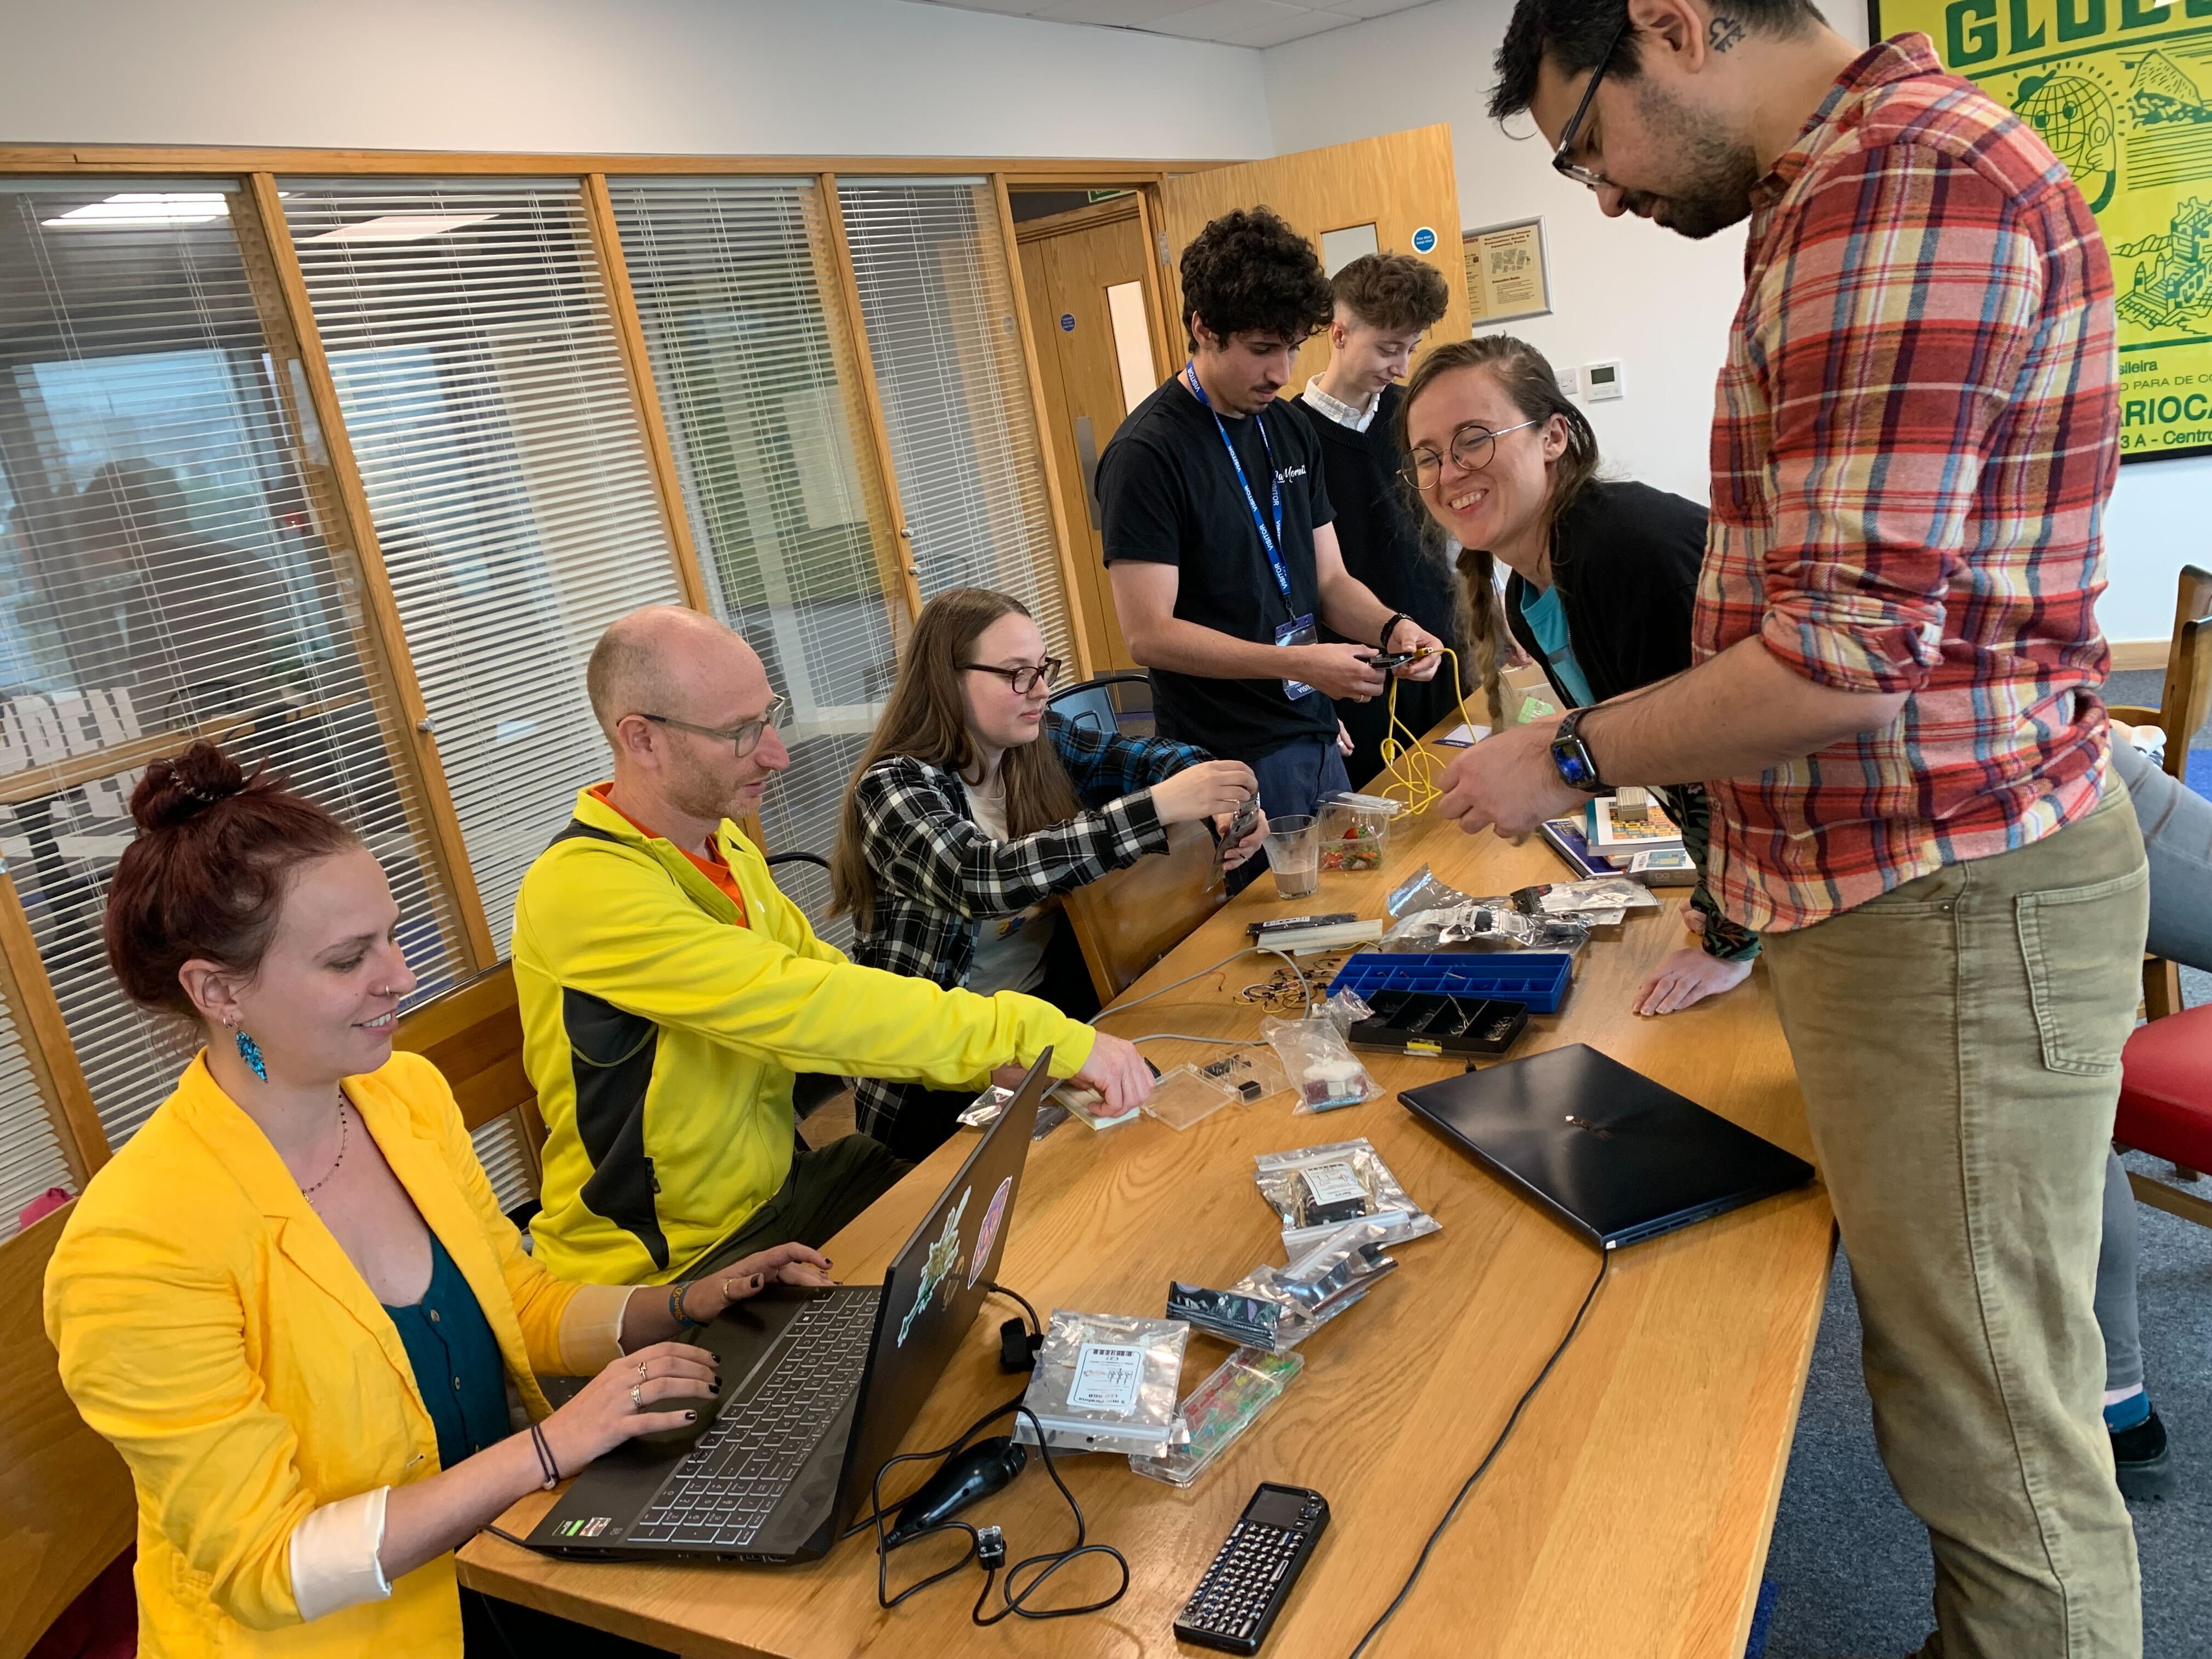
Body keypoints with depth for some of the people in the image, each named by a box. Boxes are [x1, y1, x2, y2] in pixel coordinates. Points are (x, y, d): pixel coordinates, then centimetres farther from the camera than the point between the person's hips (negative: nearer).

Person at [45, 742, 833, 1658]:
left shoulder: (408, 1092, -4)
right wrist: (553, 1444, -23)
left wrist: (681, 1308, -8)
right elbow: (267, 1567, -18)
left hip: (505, 1559, 5)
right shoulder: (136, 1248, -22)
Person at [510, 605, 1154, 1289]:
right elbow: (799, 1004, -32)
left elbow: (827, 980, -1)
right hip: (668, 1269, -7)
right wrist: (1042, 1036, -29)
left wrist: (1010, 1065, -16)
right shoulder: (582, 886, -25)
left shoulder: (723, 846, 4)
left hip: (778, 1187, 8)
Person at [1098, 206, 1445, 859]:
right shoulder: (1147, 454, -14)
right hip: (1231, 762, -7)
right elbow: (1149, 633, -18)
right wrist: (1299, 663, -24)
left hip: (1317, 739, 7)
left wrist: (1390, 627, -7)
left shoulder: (1291, 431, 10)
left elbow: (1329, 579, 14)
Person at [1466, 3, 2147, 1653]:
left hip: (1949, 913, -10)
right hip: (1893, 893, 10)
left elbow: (1850, 649, -23)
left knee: (2000, 1447, 6)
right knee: (1954, 1393, 21)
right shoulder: (1850, 183, 15)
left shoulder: (1905, 173, -17)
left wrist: (1569, 757, -10)